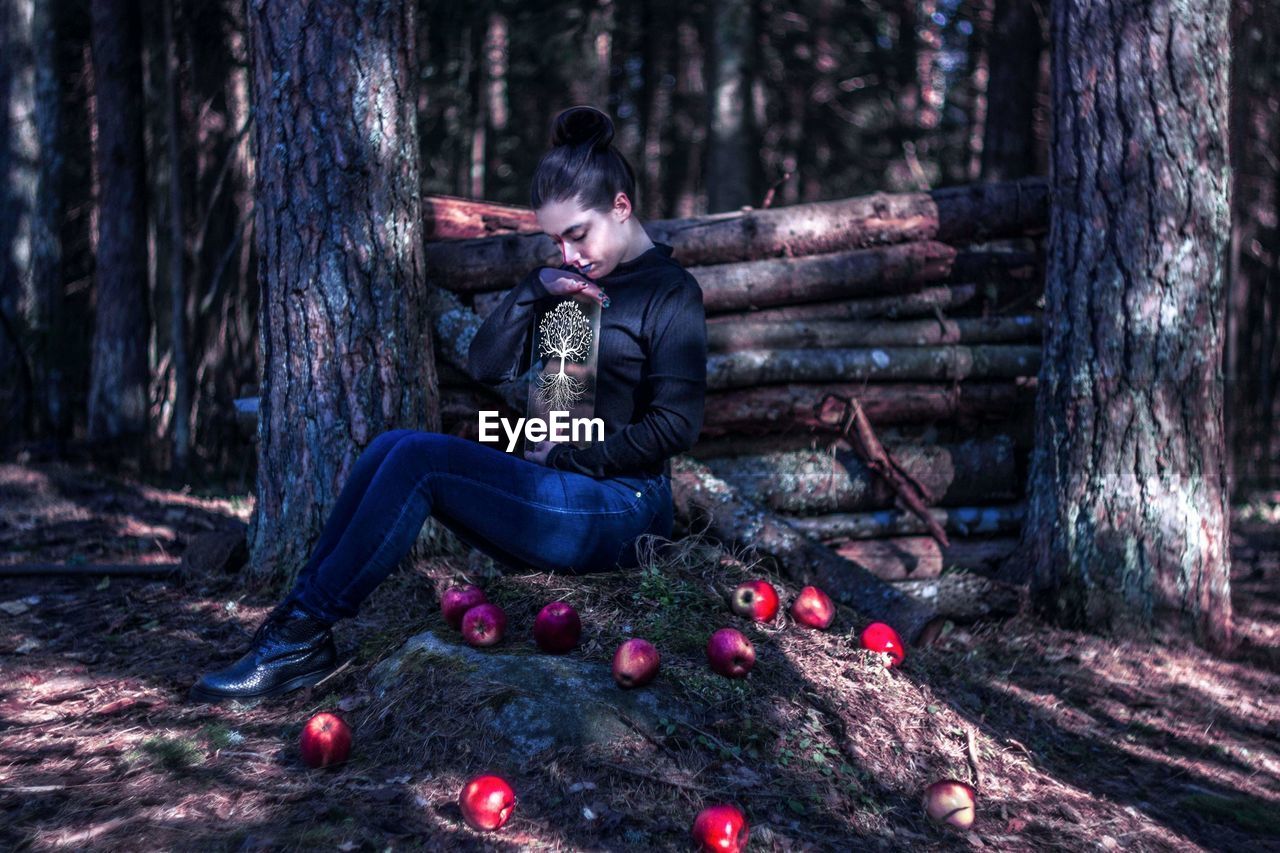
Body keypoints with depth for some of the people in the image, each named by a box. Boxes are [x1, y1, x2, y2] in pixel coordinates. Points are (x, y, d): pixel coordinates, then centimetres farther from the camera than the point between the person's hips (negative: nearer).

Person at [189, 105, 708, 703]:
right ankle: (297, 617, -16)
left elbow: (675, 427, -13)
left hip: (621, 509, -7)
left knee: (420, 457, -23)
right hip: (559, 497, 7)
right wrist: (534, 289, -4)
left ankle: (305, 636, -19)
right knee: (392, 446, -12)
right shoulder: (575, 282, 19)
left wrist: (564, 458, -11)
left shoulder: (670, 292, -3)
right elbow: (486, 366, 9)